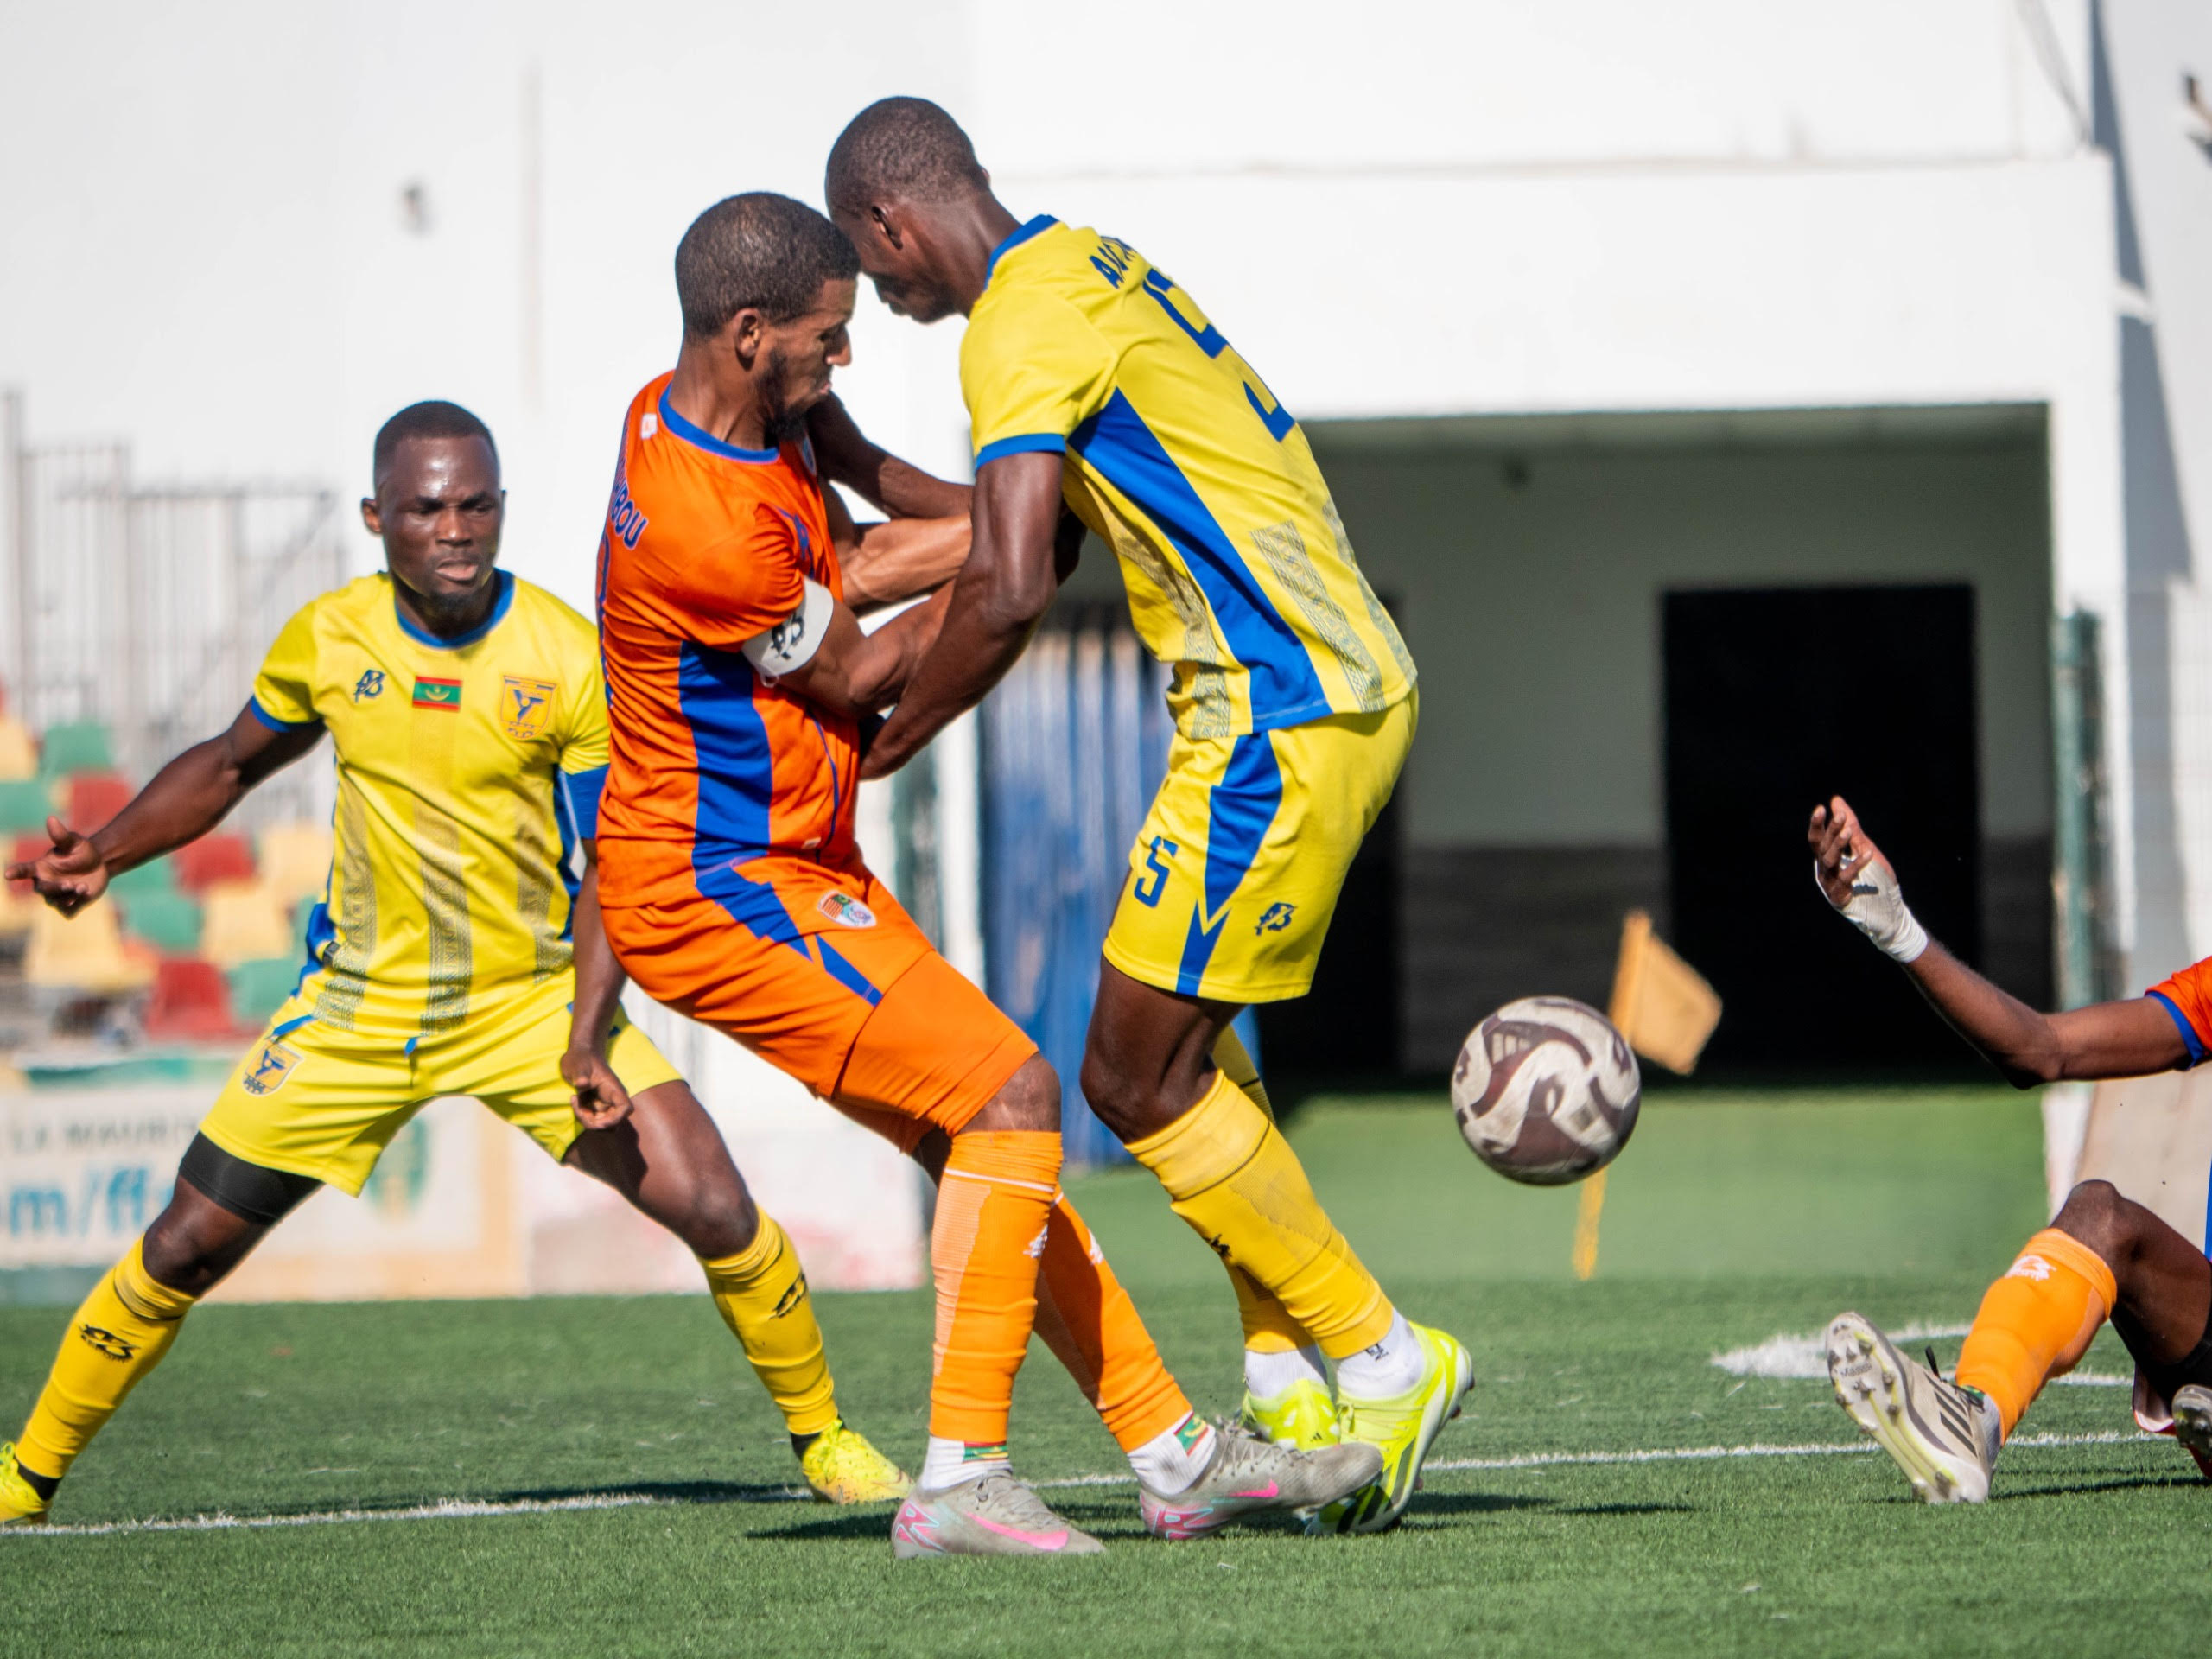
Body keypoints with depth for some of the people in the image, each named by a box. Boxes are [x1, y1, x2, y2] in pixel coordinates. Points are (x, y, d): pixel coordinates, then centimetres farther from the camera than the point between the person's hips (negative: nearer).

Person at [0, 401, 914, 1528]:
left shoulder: (568, 659, -14)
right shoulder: (328, 641, -6)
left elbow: (615, 861, -9)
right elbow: (228, 765, 14)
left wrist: (587, 1031, -21)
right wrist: (103, 854, 0)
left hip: (535, 1000, -2)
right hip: (360, 1003, 2)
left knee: (714, 1210, -15)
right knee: (188, 1244, 0)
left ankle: (820, 1436, 8)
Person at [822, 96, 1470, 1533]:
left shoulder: (1021, 317, -12)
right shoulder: (1097, 272, 19)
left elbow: (1010, 596, -20)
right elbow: (1025, 543, 25)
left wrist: (885, 749, -8)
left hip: (1278, 715, -10)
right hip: (1354, 688, 10)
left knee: (1136, 1077, -3)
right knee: (1180, 1039, 18)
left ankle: (1381, 1359, 2)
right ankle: (1288, 1374, 15)